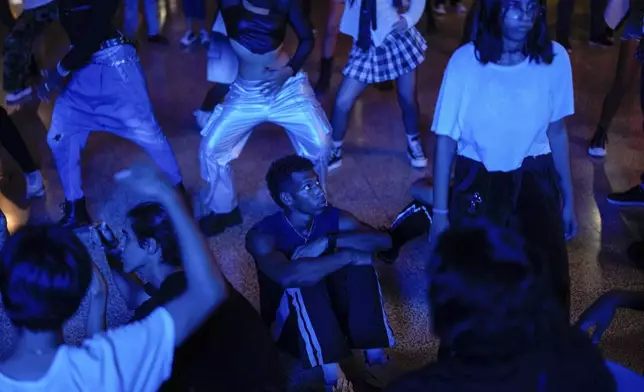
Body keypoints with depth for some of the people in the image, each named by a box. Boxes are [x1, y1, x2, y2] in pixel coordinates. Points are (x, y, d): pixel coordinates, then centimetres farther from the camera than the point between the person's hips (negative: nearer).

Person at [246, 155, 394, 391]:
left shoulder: (334, 217, -8)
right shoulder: (262, 235, -21)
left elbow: (384, 241, -20)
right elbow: (288, 276, -42)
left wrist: (329, 241, -31)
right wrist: (347, 255, -36)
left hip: (333, 312, 4)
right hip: (289, 323, -3)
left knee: (360, 265, -23)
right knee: (304, 283, -34)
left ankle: (375, 360, -23)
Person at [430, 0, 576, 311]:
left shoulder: (555, 59, -10)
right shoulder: (466, 61, -16)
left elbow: (557, 132, 2)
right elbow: (445, 139, -10)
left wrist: (568, 199, 8)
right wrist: (439, 211, -8)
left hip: (533, 180, 2)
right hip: (477, 180, -1)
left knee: (549, 283, -2)